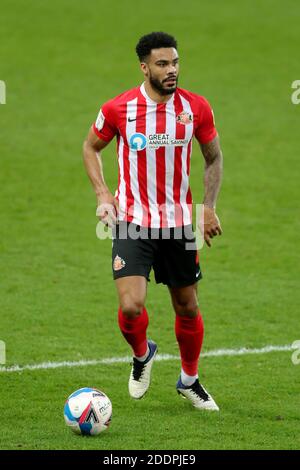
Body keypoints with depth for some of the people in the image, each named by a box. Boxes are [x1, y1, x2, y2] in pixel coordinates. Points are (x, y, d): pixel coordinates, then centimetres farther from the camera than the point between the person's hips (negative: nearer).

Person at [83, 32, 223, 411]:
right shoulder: (118, 109, -9)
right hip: (132, 222, -2)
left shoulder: (196, 108, -4)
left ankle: (189, 380, 33)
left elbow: (213, 157, 11)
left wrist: (209, 207, 1)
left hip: (178, 223, 2)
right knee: (131, 306, -15)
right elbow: (91, 147, 9)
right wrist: (102, 195, -3)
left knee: (187, 307, 10)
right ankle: (142, 354, 19)